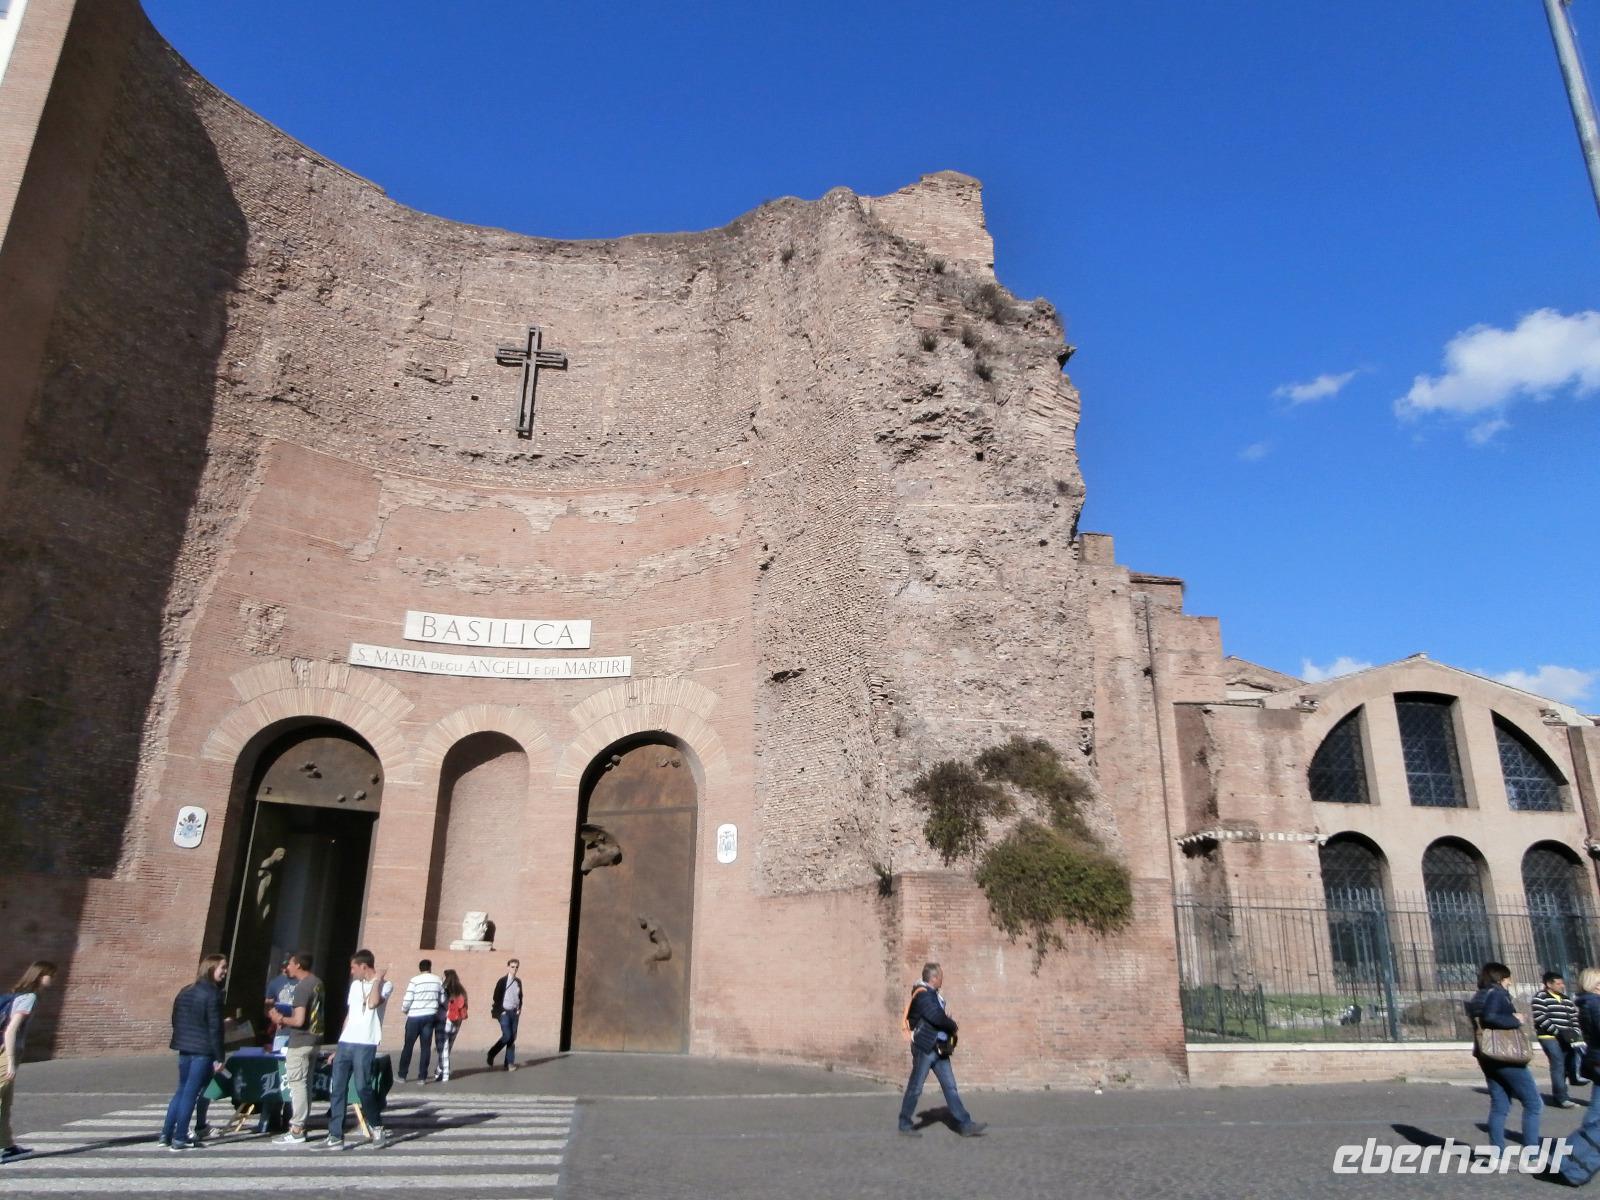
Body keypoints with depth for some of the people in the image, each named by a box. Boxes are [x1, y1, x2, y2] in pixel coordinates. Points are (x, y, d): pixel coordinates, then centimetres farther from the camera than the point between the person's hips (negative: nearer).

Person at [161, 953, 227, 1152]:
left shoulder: (185, 992, 11)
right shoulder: (212, 994, -14)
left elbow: (176, 1021, 15)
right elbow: (215, 1028, -16)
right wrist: (219, 1057, -12)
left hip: (184, 1048, 7)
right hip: (203, 1051, -7)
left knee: (182, 1091, 18)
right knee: (191, 1094, -1)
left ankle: (166, 1134, 21)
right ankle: (179, 1139, 2)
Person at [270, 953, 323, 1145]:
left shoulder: (302, 987, -19)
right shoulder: (317, 983, 11)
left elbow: (299, 1020, -25)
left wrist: (281, 1019, -8)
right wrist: (286, 1018, 16)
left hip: (299, 1042, -9)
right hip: (313, 1038, 9)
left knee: (297, 1084, -4)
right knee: (306, 1084, 14)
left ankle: (296, 1131, -1)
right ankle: (301, 1125, 20)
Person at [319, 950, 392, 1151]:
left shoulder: (385, 985, -5)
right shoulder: (355, 985, 17)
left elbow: (373, 1003, -25)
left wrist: (377, 979, -13)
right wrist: (340, 1045, 18)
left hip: (365, 1045, -7)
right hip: (345, 1043, 7)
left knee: (362, 1087, -7)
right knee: (336, 1089, 3)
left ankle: (376, 1128, 13)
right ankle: (335, 1136, 9)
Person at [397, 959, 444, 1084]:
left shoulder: (414, 980, -7)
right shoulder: (438, 980, 4)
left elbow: (407, 1000, -9)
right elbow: (442, 1000, 9)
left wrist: (404, 1010, 11)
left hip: (415, 1017, -2)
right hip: (430, 1016, 2)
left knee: (408, 1046, 9)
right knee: (426, 1047, 6)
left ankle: (402, 1075, 13)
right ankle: (422, 1077, 5)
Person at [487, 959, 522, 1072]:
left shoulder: (518, 982, 9)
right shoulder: (502, 981, -6)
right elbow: (496, 998, -5)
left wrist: (519, 1009, 6)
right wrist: (501, 1011, -10)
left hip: (514, 1012, 5)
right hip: (504, 1012, -5)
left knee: (513, 1038, 2)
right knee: (507, 1036, -15)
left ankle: (509, 1063, 6)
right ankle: (491, 1054, 7)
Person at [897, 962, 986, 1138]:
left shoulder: (934, 995, 13)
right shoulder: (922, 995, -18)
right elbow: (938, 1018, -26)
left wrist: (949, 1027, -6)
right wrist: (953, 1027, -8)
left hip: (939, 1049, 9)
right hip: (925, 1048, -9)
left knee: (950, 1087, 8)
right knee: (915, 1088, 3)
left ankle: (965, 1125, 9)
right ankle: (905, 1124, 15)